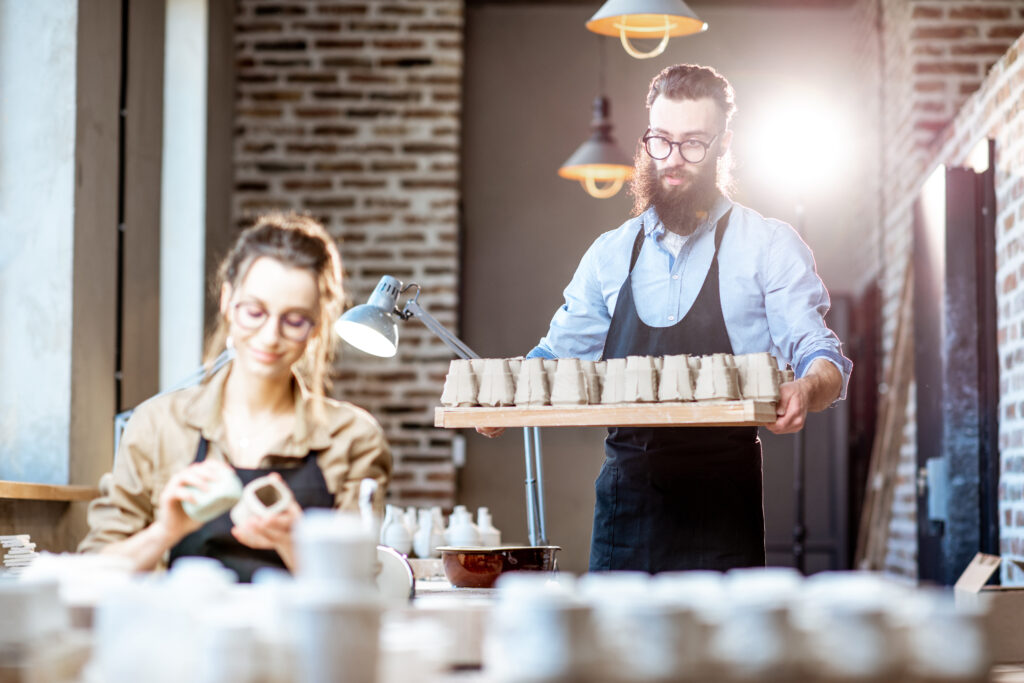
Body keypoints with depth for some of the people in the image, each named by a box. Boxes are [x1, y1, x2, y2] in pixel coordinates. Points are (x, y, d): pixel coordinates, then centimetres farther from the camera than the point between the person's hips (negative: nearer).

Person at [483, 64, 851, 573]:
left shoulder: (769, 246, 2)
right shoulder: (611, 254, 15)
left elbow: (822, 359, -3)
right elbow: (559, 354, 21)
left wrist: (807, 388, -27)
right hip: (624, 501, 4)